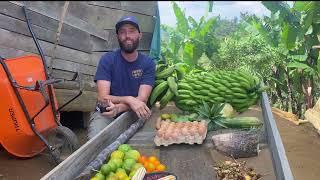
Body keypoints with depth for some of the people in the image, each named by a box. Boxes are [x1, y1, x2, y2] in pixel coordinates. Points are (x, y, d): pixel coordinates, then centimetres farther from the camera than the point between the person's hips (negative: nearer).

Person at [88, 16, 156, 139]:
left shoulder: (148, 63, -3)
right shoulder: (107, 60, -5)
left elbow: (142, 100, -13)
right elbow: (102, 98, -14)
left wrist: (118, 108, -30)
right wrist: (129, 99, -31)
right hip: (105, 113, -1)